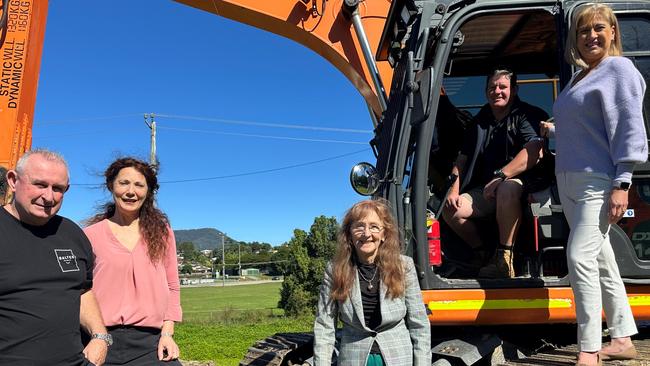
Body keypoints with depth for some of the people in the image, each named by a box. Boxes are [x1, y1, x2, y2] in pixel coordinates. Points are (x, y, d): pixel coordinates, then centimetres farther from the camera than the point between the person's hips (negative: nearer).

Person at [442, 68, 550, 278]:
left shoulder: (528, 115, -3)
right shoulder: (481, 121, 17)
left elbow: (535, 152, -21)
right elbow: (462, 159, 16)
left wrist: (500, 176, -26)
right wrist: (453, 190, 1)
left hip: (524, 182, -6)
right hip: (487, 189, 6)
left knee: (506, 189, -40)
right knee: (450, 210, -14)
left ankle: (504, 260, -32)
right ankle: (483, 255, 4)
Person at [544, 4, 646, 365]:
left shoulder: (619, 68, -3)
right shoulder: (579, 78, 20)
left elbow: (629, 128, -13)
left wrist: (622, 184, -18)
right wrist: (554, 131, 27)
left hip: (599, 182, -8)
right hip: (570, 181, 8)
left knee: (581, 257, -15)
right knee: (601, 260, 12)